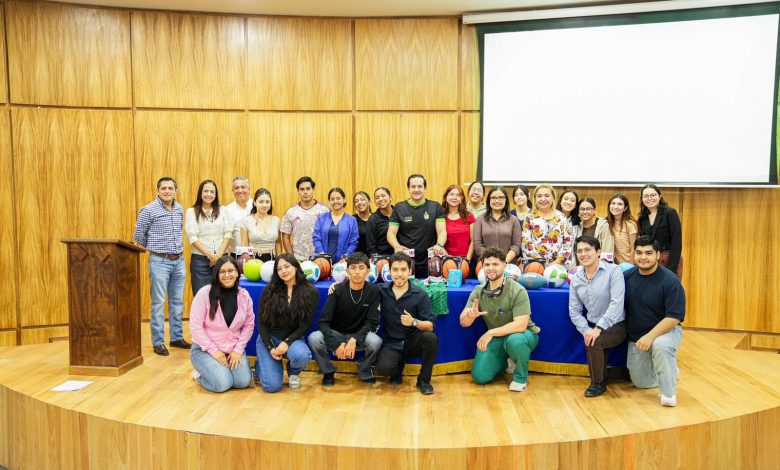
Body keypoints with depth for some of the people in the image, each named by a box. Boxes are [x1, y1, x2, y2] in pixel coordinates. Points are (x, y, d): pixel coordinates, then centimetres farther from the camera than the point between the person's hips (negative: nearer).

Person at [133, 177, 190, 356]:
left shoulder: (180, 209, 9)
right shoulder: (148, 210, -8)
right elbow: (138, 235, 0)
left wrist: (176, 247, 14)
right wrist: (155, 248, 10)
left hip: (179, 261, 5)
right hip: (159, 261, -5)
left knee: (177, 301, 12)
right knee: (158, 302, -1)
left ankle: (177, 337, 23)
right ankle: (158, 342, 7)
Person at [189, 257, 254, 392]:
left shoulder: (244, 295, -2)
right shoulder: (205, 293, -14)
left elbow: (249, 325, 3)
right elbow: (195, 326, -14)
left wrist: (238, 349, -7)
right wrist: (213, 350, -16)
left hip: (233, 349, 4)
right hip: (205, 349, -3)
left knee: (244, 381, -16)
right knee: (222, 383, -23)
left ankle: (224, 370, 16)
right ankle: (200, 375, 11)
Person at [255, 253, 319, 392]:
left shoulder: (310, 292, -5)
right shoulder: (269, 290, -3)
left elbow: (304, 325, -5)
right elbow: (261, 322, -1)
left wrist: (287, 342, -20)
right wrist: (270, 348, -13)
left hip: (292, 338, 0)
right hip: (268, 338, 0)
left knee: (303, 356, -36)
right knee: (273, 386, -16)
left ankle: (293, 372, 3)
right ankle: (261, 364, 20)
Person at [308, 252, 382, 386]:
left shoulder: (373, 290, -11)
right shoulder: (338, 290, -12)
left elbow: (372, 322, -11)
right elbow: (323, 321, -14)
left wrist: (354, 339, -27)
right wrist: (336, 344, -29)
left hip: (359, 336, 0)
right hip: (336, 335, 0)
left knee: (375, 341, -33)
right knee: (314, 338, -29)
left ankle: (365, 371, 0)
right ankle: (328, 371, 0)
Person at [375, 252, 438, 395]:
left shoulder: (420, 295, -7)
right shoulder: (382, 290, -1)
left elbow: (430, 326, -11)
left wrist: (414, 322, -32)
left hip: (412, 342, 0)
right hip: (391, 344, 0)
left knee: (431, 338, -32)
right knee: (383, 367, -31)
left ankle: (424, 380, -8)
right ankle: (398, 366, 10)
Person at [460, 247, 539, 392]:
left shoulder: (517, 291, -22)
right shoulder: (478, 292, -7)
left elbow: (520, 325, -29)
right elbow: (463, 323, -12)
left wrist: (491, 332, -32)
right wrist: (471, 315, -36)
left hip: (522, 334, -4)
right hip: (496, 338, 5)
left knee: (515, 340, -39)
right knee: (479, 377, -9)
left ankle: (521, 377, -9)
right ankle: (504, 362, 24)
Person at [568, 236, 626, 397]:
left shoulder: (613, 271, -11)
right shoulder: (576, 278, 5)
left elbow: (617, 303, -22)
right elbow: (574, 310, 4)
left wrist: (598, 328, -28)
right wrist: (586, 330, -13)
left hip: (616, 326, -5)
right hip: (593, 327, 5)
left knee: (594, 341, -29)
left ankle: (598, 383, -8)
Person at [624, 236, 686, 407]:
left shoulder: (670, 280, -18)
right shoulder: (627, 276, -6)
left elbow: (674, 317, -22)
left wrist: (650, 336, -32)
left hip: (665, 330, -5)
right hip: (635, 336, 5)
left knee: (660, 345, -40)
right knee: (641, 382, 11)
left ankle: (669, 393, -20)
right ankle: (670, 371, 40)